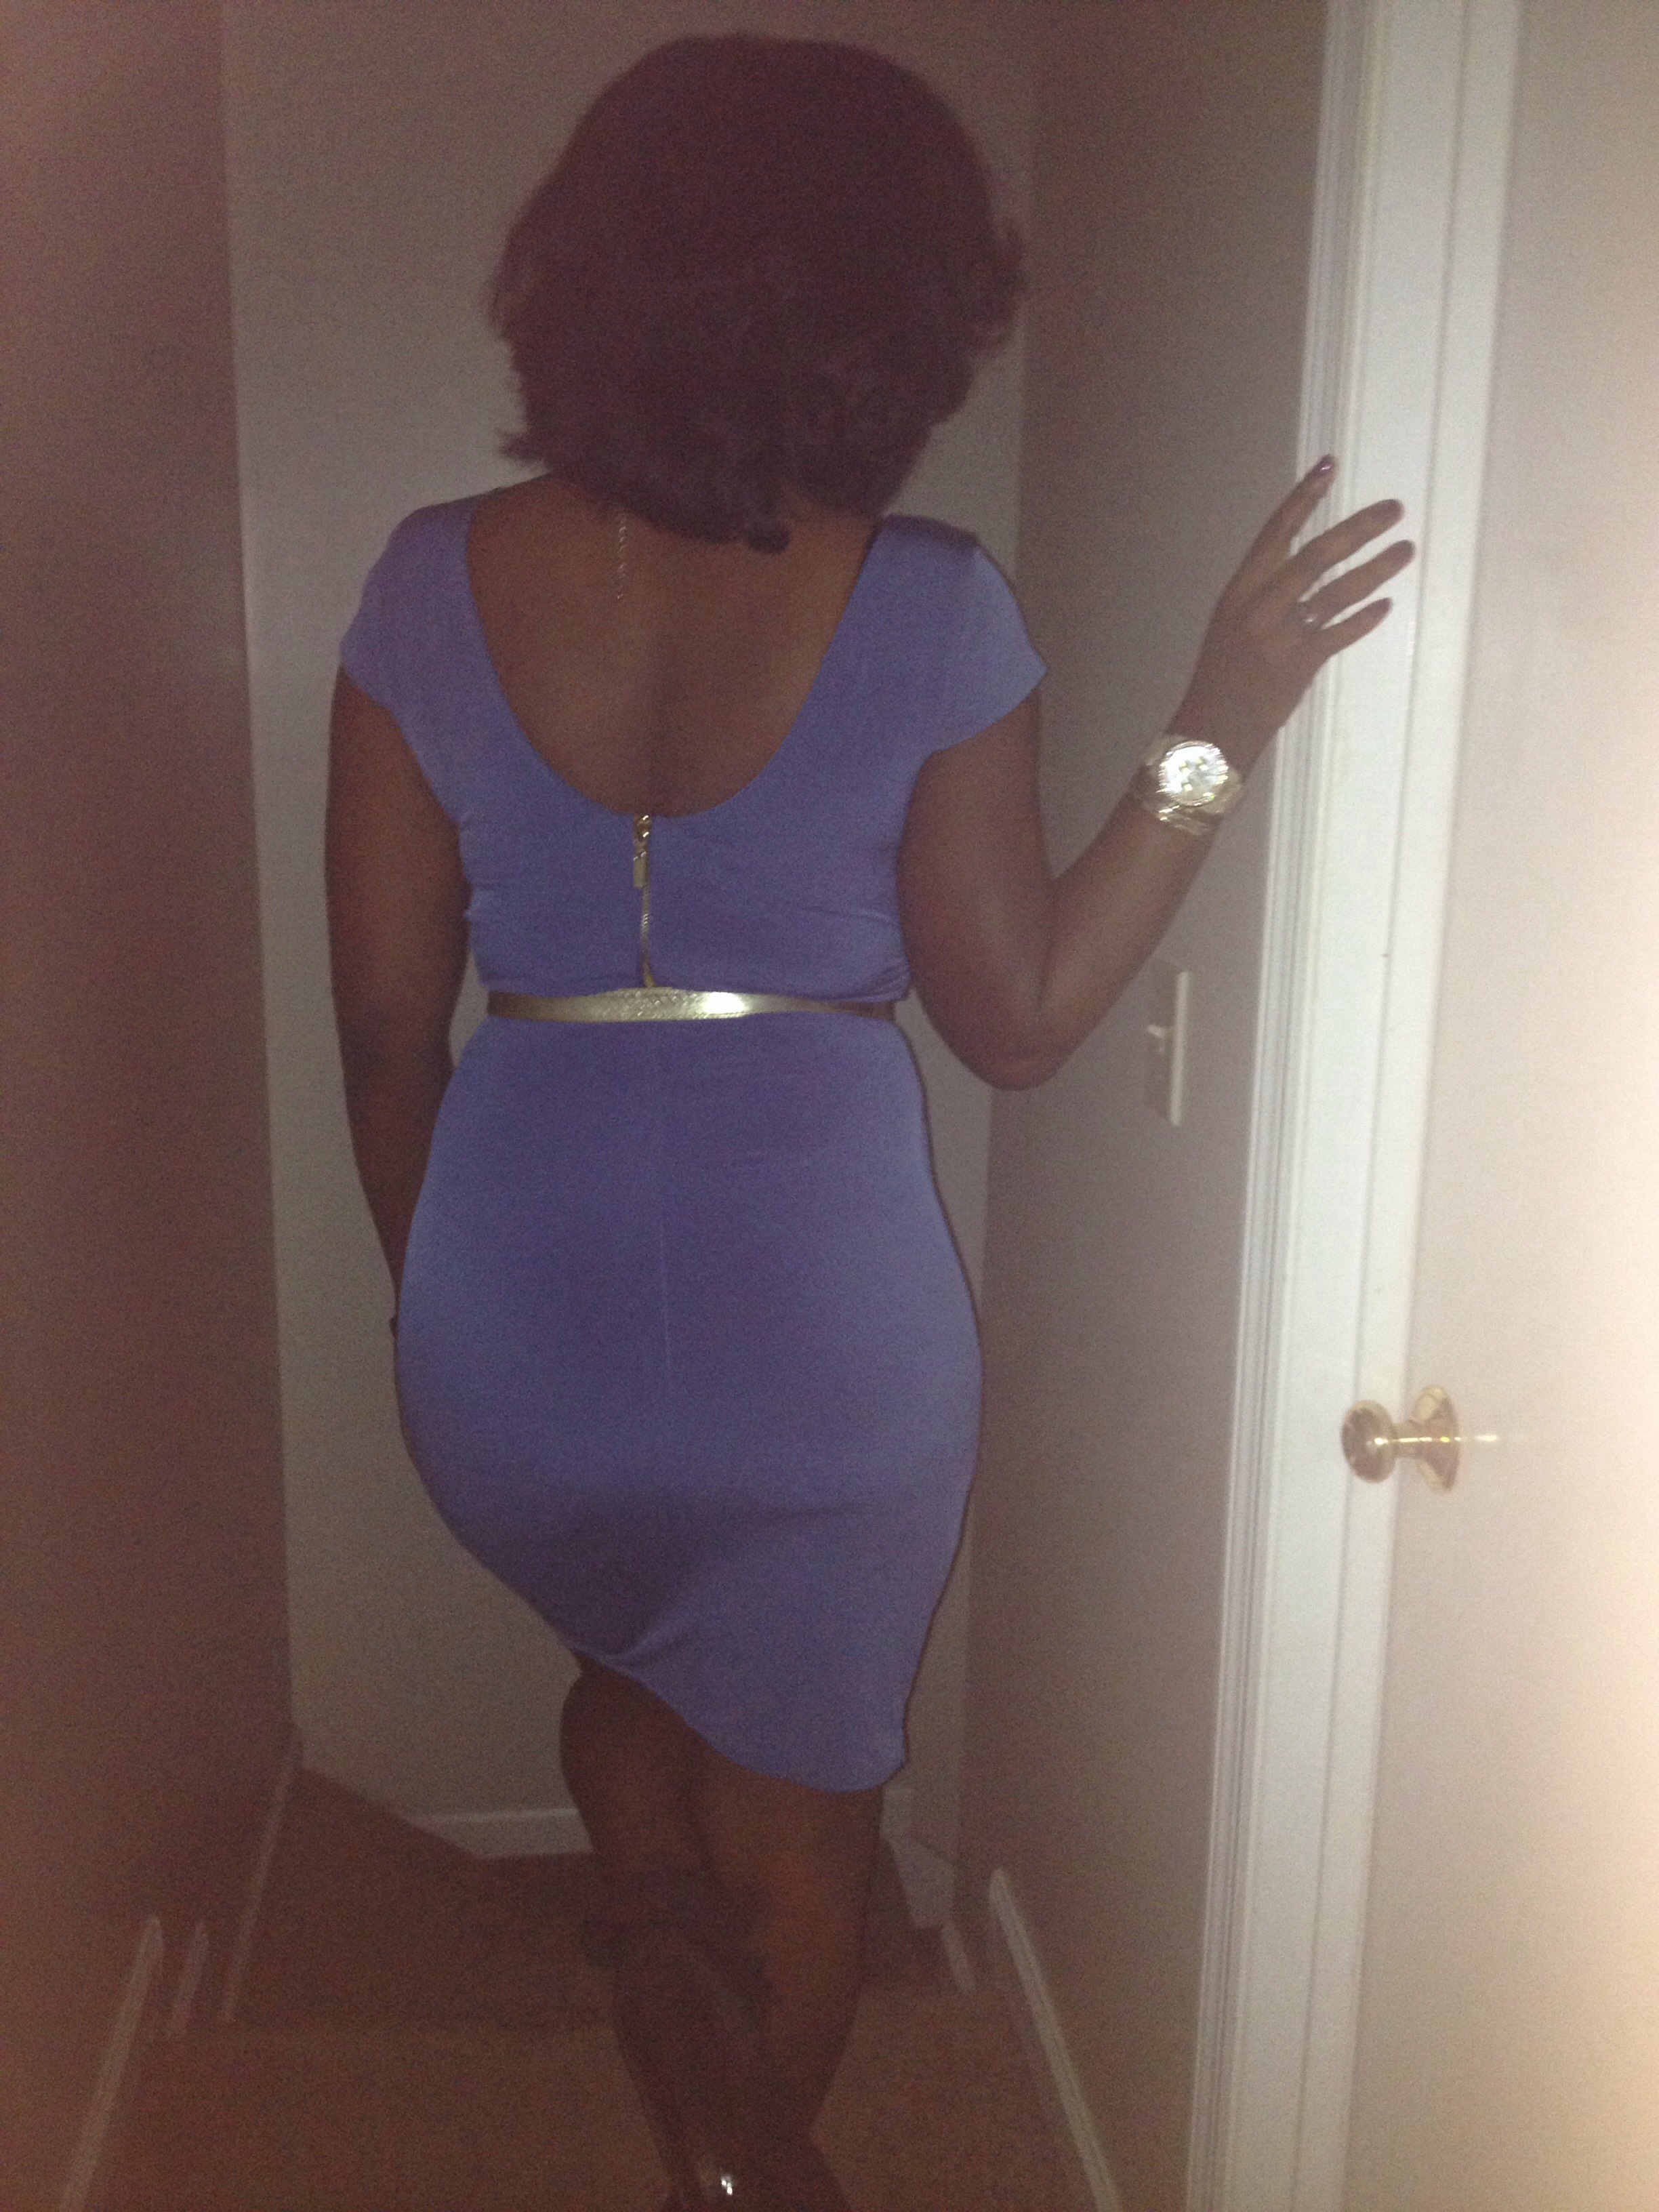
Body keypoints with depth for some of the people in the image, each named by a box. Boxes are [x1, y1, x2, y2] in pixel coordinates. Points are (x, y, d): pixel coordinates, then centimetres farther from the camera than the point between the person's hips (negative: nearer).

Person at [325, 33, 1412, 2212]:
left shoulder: (437, 587, -6)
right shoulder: (928, 611, -13)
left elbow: (385, 1020, -2)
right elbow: (1019, 1016, -7)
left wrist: (438, 1290, 14)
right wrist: (1222, 728, -1)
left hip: (526, 1311, 2)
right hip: (822, 1310, -1)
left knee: (626, 1662, 36)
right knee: (795, 1784, 27)